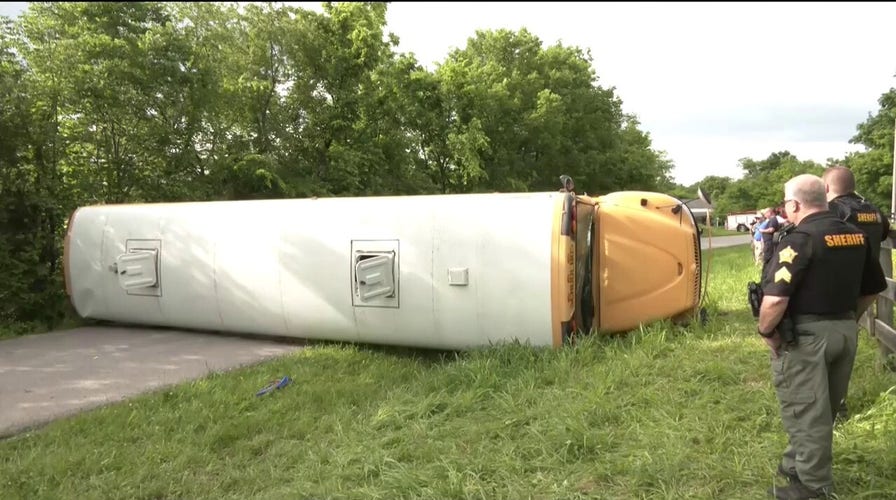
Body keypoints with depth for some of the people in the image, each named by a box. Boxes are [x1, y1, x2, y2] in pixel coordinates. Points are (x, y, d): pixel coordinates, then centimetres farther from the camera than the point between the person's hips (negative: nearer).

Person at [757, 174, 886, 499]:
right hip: (846, 331, 8)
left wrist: (766, 331, -12)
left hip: (805, 336, -8)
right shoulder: (856, 235, 7)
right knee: (824, 409, 20)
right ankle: (798, 466, 36)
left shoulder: (800, 239, -19)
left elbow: (775, 298, -28)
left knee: (805, 413, 5)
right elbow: (873, 288, 18)